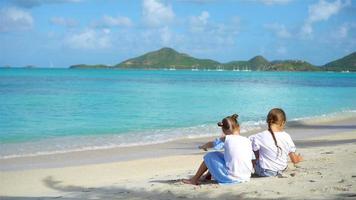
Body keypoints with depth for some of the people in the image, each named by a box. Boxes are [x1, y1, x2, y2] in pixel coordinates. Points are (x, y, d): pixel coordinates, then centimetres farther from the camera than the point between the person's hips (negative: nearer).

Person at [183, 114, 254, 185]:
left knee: (209, 156, 13)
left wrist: (203, 146, 36)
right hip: (246, 177, 5)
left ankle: (195, 179, 23)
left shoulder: (225, 139, -5)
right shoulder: (247, 140, 5)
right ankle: (208, 175, 43)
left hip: (231, 177, -5)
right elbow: (251, 157, 11)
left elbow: (211, 144, 14)